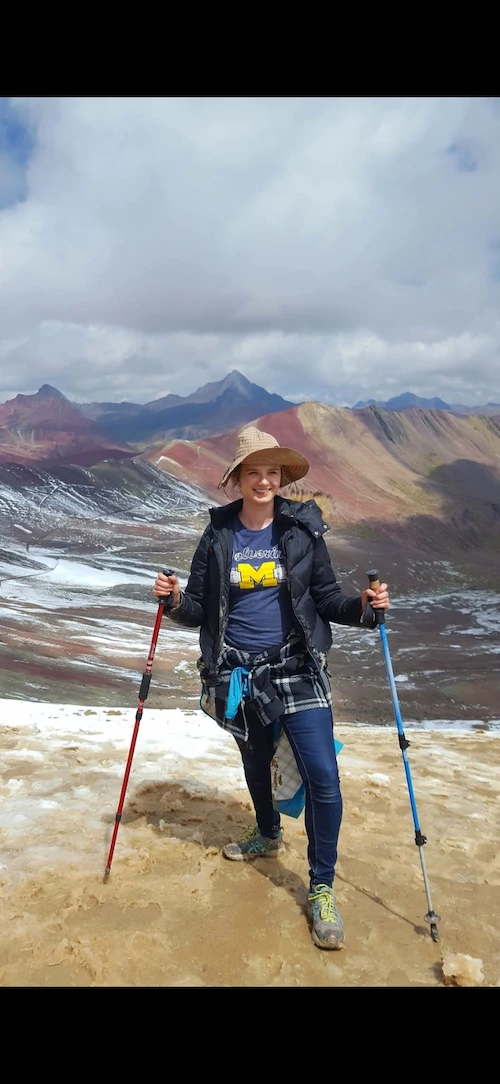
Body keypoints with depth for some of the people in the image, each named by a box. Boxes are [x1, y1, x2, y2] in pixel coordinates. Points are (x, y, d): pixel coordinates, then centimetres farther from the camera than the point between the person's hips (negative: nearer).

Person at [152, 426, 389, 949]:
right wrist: (174, 599, -17)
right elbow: (198, 610, 3)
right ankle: (268, 836, 52)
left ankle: (322, 888, 11)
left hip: (297, 670, -2)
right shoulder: (218, 535, -2)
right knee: (256, 764, 22)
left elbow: (325, 597, 2)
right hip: (238, 675, 2)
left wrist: (361, 606, -17)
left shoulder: (303, 528, -4)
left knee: (322, 777, -10)